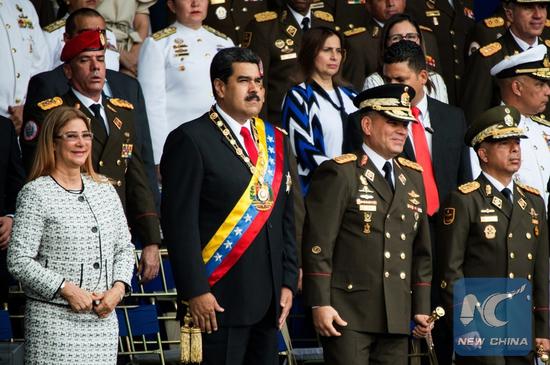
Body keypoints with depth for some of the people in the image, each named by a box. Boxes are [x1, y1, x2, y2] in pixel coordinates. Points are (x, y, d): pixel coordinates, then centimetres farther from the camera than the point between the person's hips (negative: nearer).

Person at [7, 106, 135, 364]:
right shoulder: (36, 194, -5)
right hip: (54, 320, -5)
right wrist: (66, 289, -14)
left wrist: (118, 288, -1)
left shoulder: (104, 189, 12)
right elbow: (19, 262, -8)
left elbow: (124, 248, 17)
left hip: (103, 317, 5)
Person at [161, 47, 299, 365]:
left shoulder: (275, 141, 14)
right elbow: (180, 222, -10)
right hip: (221, 299, -6)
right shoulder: (192, 140, -6)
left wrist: (288, 282, 9)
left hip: (270, 300, 6)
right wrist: (195, 291, -15)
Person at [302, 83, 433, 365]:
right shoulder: (339, 173, -3)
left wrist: (422, 307, 15)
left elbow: (421, 249, 20)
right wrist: (320, 304, -15)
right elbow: (318, 244, -9)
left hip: (397, 318, 6)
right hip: (348, 315, -6)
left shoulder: (413, 177, 18)